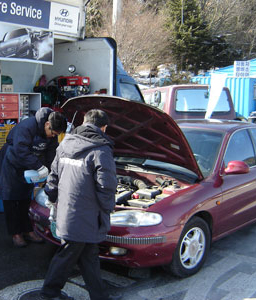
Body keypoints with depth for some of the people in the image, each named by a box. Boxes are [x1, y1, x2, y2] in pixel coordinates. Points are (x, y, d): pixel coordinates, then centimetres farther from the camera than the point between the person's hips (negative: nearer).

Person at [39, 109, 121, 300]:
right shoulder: (101, 151, -16)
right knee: (67, 256, 9)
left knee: (89, 256, 17)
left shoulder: (65, 144, 6)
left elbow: (54, 177, 13)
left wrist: (54, 199, 23)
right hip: (85, 218, -7)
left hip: (66, 213, 7)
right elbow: (106, 187, -18)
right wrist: (108, 208, -2)